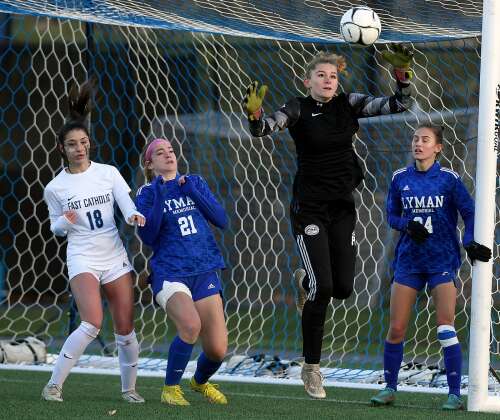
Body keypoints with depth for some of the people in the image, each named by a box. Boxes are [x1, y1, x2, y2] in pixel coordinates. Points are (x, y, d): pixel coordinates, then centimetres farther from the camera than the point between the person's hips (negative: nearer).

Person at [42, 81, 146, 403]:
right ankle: (55, 384, -14)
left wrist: (134, 216, -30)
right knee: (93, 322, -23)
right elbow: (56, 228, 10)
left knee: (125, 329, 2)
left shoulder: (108, 173, 1)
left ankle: (129, 388, 20)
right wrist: (66, 222, -13)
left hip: (115, 257, 3)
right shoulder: (55, 188, -1)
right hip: (83, 258, -3)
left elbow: (128, 206, -7)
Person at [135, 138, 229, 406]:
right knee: (191, 324, -32)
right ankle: (170, 388, -11)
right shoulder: (147, 194, 4)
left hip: (205, 273, 3)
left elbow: (221, 221, 3)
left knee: (217, 349, -5)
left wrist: (192, 192, -7)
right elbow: (148, 237, -9)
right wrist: (159, 196, -15)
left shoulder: (195, 183, 12)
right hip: (169, 275, -3)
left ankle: (200, 381, 30)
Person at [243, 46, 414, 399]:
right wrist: (255, 114, -46)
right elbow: (264, 128, -24)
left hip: (343, 207, 4)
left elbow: (399, 104, -3)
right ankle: (311, 368, -1)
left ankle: (305, 281, 39)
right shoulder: (298, 109, -8)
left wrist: (402, 72, -19)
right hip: (310, 208, -4)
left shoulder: (349, 104, 1)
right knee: (323, 288, -14)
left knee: (343, 288, 1)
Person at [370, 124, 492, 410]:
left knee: (446, 327, -12)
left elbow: (470, 213, -1)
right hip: (409, 258, 3)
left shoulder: (449, 179, -4)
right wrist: (408, 225, -8)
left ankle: (455, 394, -8)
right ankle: (390, 388, 16)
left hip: (442, 260, -3)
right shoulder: (400, 179, 5)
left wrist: (471, 242, -16)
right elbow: (392, 215, 12)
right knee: (396, 329, 2)